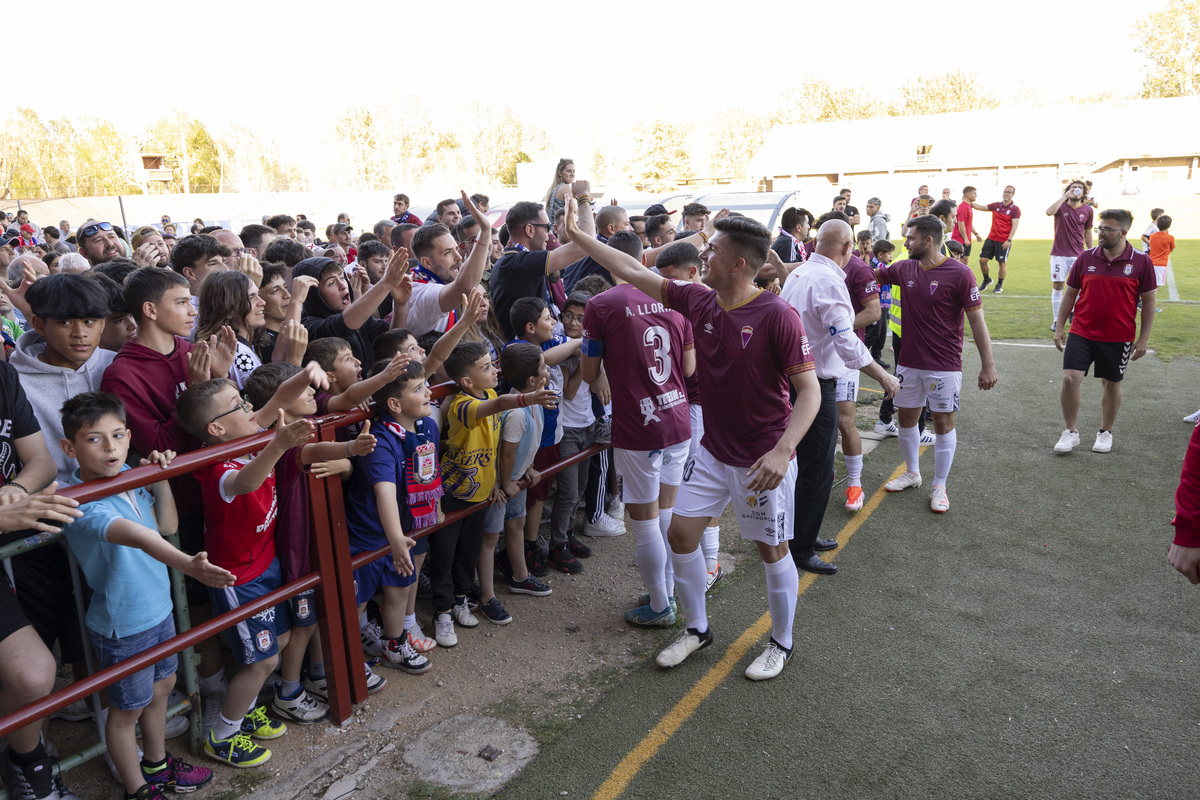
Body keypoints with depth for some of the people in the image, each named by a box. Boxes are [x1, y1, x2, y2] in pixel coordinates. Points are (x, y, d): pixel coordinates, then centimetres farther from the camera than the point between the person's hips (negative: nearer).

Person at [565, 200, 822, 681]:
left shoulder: (777, 315, -20)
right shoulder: (699, 302, -3)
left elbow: (809, 389, -20)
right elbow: (632, 271, 4)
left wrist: (783, 450, -32)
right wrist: (578, 236, 5)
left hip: (763, 460, -6)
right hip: (713, 451, 6)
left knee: (771, 550, 10)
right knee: (681, 533, 8)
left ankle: (781, 643, 34)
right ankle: (697, 629, 30)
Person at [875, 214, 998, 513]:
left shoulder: (959, 273, -12)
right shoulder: (904, 269, 3)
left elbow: (977, 319, -11)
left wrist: (988, 364, -12)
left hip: (944, 366, -5)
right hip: (908, 362, 5)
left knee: (943, 422, 2)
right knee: (906, 418, 13)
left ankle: (940, 486, 14)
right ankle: (912, 473, 33)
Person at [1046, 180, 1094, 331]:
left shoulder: (1087, 210, 6)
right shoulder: (1061, 206, -2)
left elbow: (1087, 232, 16)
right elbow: (1049, 212, -27)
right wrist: (1065, 196, -22)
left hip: (1078, 255, 2)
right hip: (1059, 254, -2)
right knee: (1057, 286, 0)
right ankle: (1056, 320, 8)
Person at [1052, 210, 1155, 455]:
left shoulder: (1141, 262, -5)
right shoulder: (1086, 258, 0)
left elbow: (1148, 301, 1)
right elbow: (1070, 294, 8)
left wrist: (1144, 338, -1)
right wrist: (1060, 327, 4)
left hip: (1118, 338, -1)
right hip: (1081, 333, 1)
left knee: (1111, 384, 11)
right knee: (1070, 378, -9)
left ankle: (1105, 432, 31)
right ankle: (1071, 432, 6)